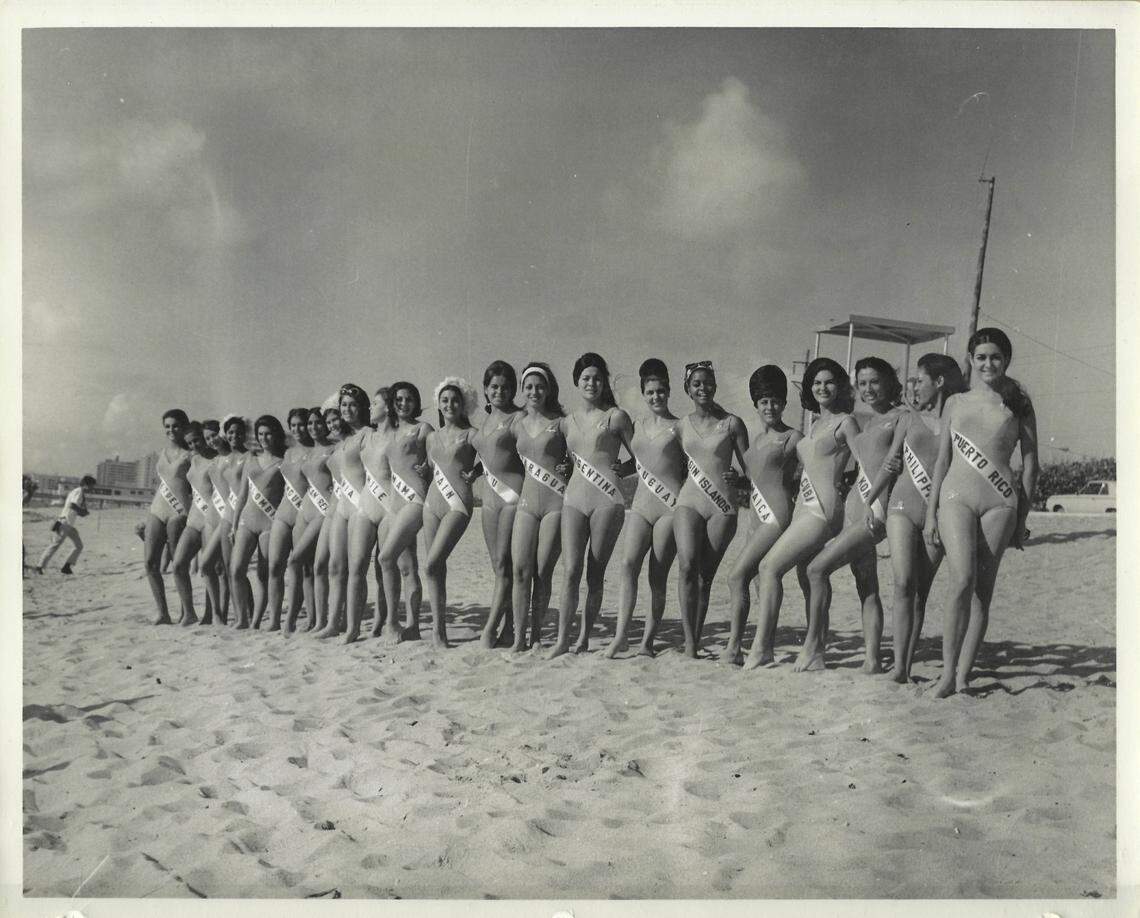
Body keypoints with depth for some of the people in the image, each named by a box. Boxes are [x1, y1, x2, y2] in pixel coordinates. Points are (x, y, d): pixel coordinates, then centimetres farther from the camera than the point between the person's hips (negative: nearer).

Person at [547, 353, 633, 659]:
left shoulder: (615, 416, 4)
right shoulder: (569, 421, 16)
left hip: (607, 499, -3)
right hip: (574, 497, 3)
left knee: (595, 573, 1)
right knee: (571, 570, -7)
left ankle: (584, 638, 13)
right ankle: (562, 639, -3)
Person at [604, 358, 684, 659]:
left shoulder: (678, 426, 2)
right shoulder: (636, 425, 15)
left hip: (670, 507, -4)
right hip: (641, 505, 4)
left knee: (658, 576, -1)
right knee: (629, 563, -13)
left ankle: (648, 640, 7)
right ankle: (620, 636, -14)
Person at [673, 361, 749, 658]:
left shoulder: (731, 423, 4)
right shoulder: (681, 425, 11)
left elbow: (749, 469, 8)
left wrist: (737, 478, -13)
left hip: (722, 505, -1)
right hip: (688, 501, 1)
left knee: (705, 575, 0)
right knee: (687, 565, -18)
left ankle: (696, 640, 9)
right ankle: (689, 641, -16)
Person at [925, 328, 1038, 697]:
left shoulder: (1018, 404, 10)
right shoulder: (955, 403, 13)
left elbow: (1030, 463, 10)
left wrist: (1022, 517, 6)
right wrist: (930, 512, 10)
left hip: (1000, 503, 0)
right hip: (956, 498, 0)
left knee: (983, 589, 1)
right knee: (962, 581, -17)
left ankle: (964, 674, 7)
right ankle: (948, 671, -9)